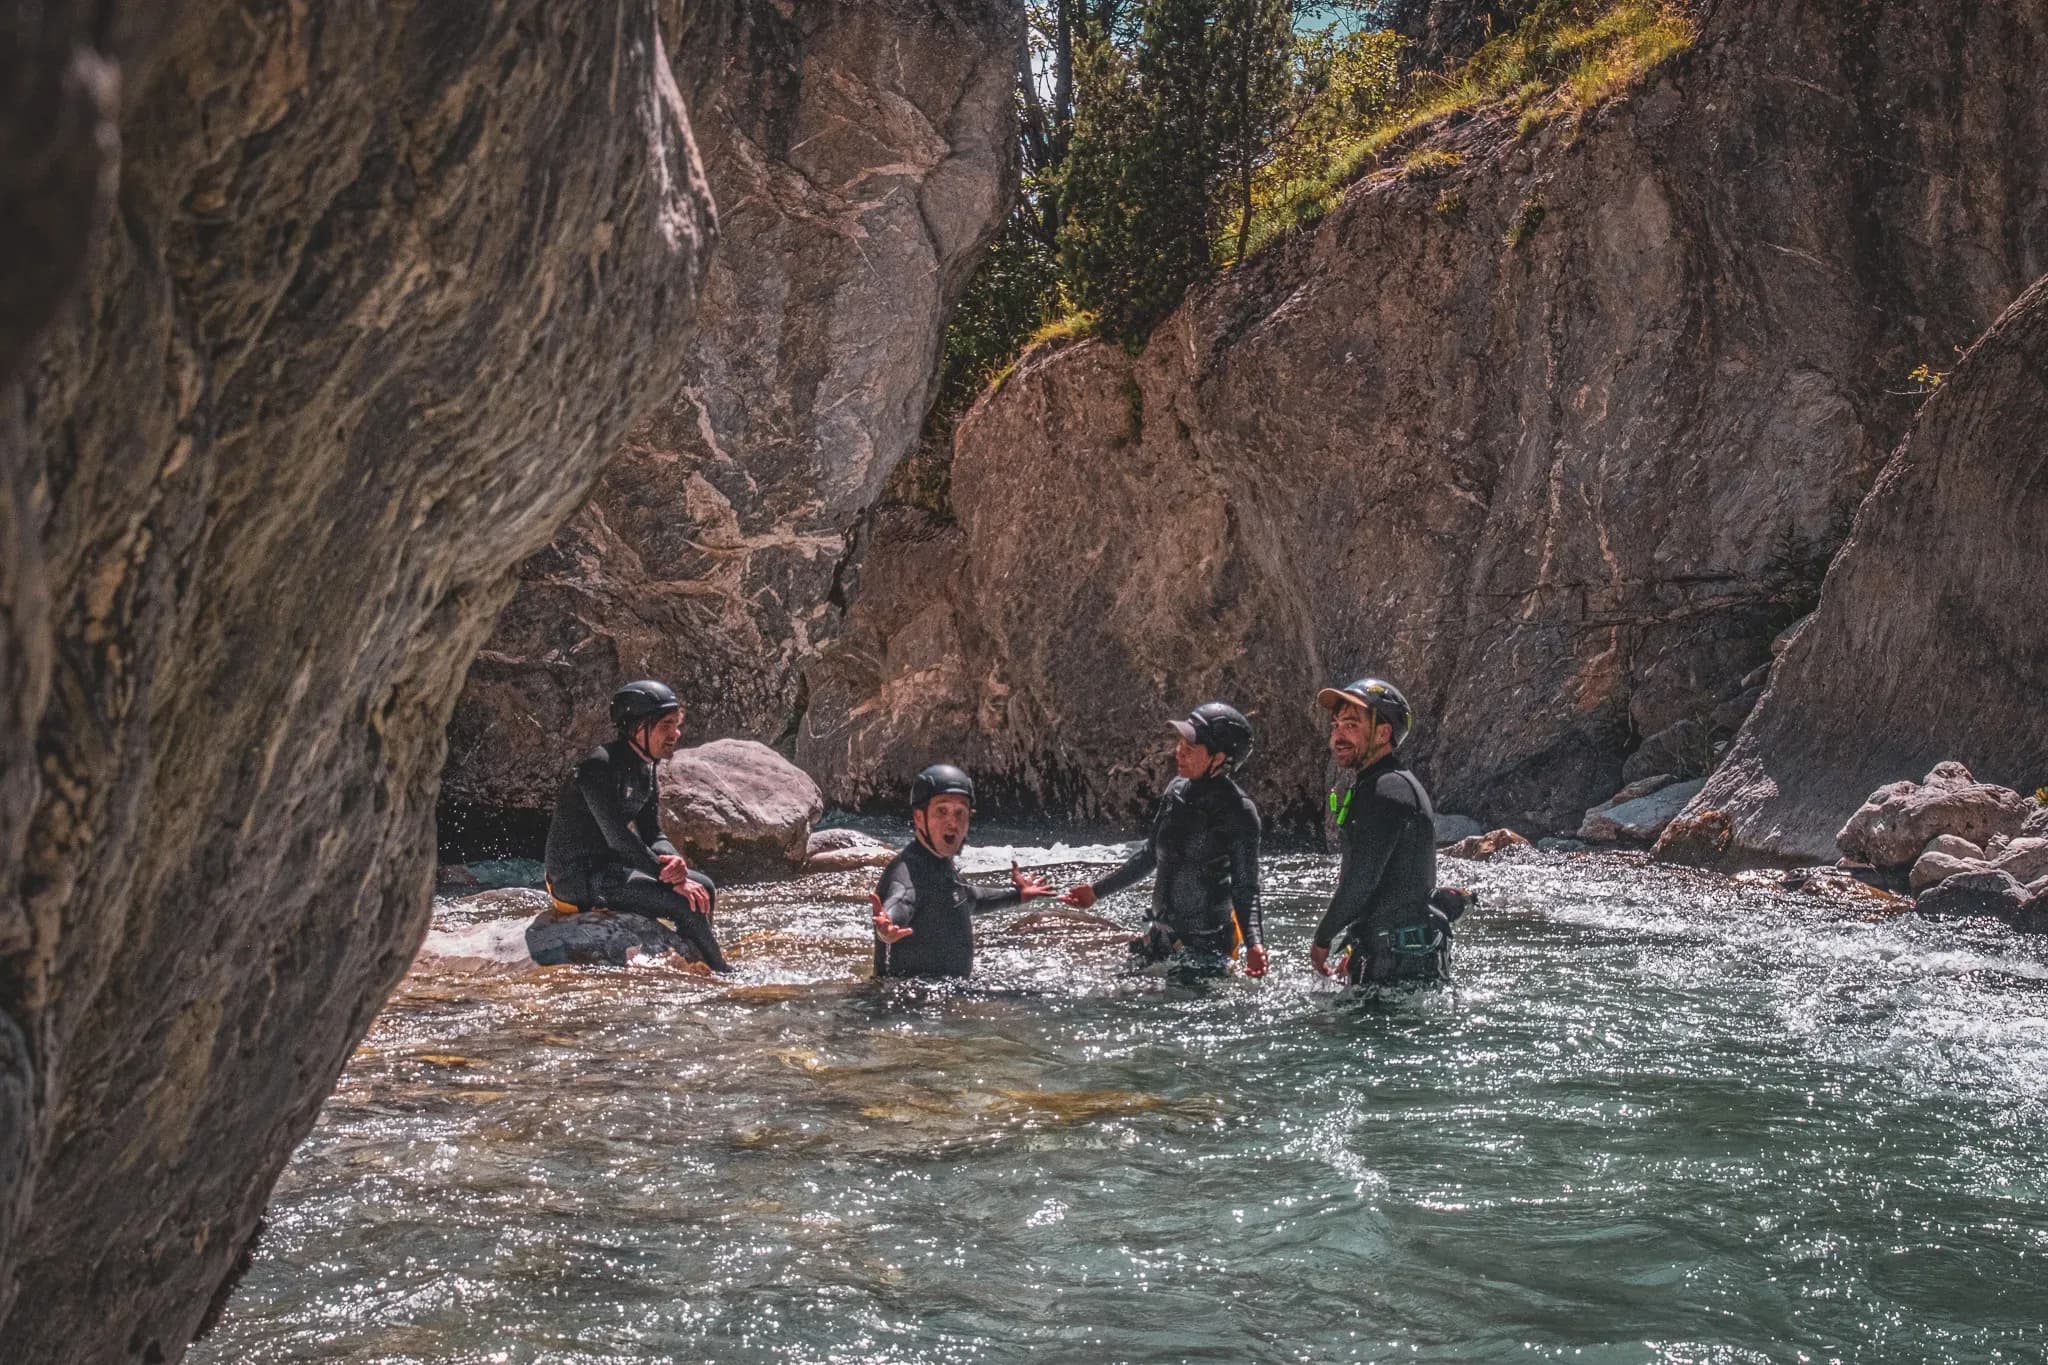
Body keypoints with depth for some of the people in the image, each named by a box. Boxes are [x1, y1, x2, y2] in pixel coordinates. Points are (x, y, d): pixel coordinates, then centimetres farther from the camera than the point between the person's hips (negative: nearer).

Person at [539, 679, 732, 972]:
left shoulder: (645, 768, 9)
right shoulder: (599, 766, -20)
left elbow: (653, 835, 8)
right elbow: (617, 838, -26)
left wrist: (672, 860, -16)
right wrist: (673, 879, -26)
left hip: (609, 867, 10)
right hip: (578, 879, -10)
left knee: (704, 889, 4)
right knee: (687, 903, -20)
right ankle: (723, 975, -6)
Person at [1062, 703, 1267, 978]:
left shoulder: (1238, 812, -18)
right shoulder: (1177, 790, 1)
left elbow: (1245, 889, -16)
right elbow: (1151, 855, 15)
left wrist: (1254, 943, -32)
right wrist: (1097, 890, 19)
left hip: (1207, 944, -7)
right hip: (1161, 935, 7)